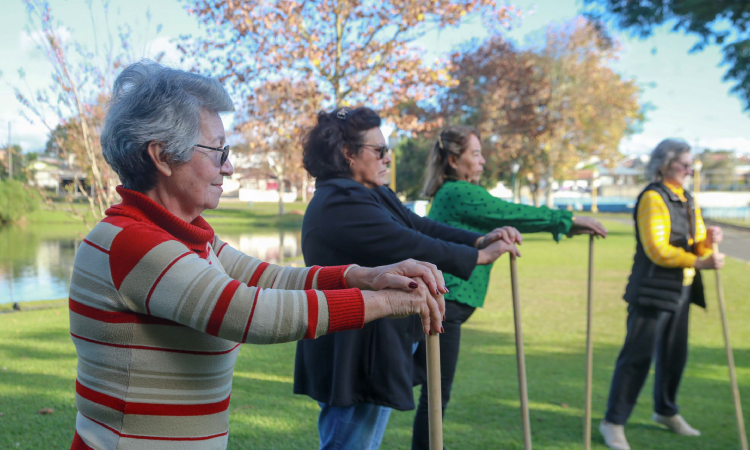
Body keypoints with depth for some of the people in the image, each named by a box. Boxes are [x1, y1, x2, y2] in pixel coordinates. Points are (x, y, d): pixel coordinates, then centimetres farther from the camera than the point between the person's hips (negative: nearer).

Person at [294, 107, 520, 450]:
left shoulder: (374, 196, 12)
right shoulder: (341, 204, -22)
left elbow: (419, 227, 5)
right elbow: (411, 247, -24)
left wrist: (479, 239, -8)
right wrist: (480, 256, -15)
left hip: (373, 350, 11)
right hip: (353, 357, -11)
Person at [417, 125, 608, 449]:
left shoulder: (453, 193, 18)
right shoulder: (459, 193, -12)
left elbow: (503, 219, 18)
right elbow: (512, 215, -13)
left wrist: (566, 225, 16)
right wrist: (568, 221, -3)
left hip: (442, 303, 10)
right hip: (444, 303, -10)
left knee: (435, 390, 15)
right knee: (436, 392, -4)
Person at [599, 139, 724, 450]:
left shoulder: (687, 200, 15)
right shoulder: (653, 198, -11)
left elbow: (695, 245, 16)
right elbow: (657, 249, -20)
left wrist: (708, 240, -6)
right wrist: (700, 262, -23)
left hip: (681, 291, 8)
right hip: (652, 291, -8)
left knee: (675, 354, 16)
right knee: (638, 355, -7)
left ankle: (666, 411, 35)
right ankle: (613, 422, 2)